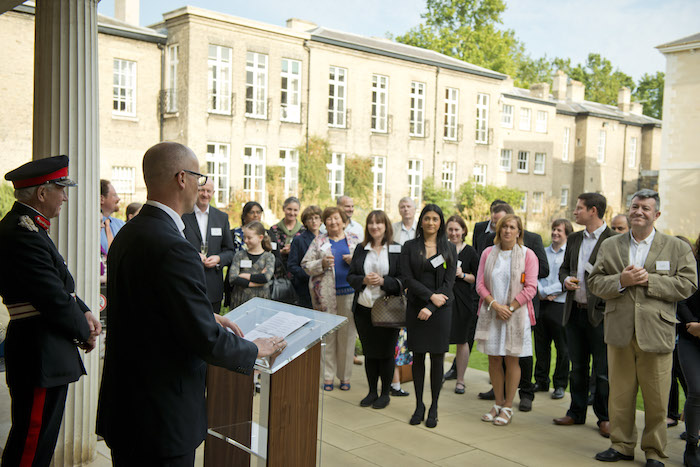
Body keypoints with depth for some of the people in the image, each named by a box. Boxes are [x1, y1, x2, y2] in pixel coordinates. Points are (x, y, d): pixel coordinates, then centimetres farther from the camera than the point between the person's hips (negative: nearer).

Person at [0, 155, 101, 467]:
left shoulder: (28, 227, 12)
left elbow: (60, 283, 17)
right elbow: (53, 298, -22)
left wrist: (84, 312, 3)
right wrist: (85, 332, -7)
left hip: (45, 351, 11)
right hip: (40, 356, -11)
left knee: (39, 441, 21)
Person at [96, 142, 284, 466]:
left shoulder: (126, 234, 5)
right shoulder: (174, 248, -25)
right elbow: (206, 341, -22)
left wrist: (207, 318, 15)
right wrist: (255, 350, -6)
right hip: (161, 419, -9)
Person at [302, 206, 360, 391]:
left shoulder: (354, 239, 12)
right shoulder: (318, 241, 10)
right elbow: (306, 265, 6)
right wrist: (322, 263, -11)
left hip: (349, 292, 1)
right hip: (326, 293, 0)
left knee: (347, 334, 3)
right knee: (327, 334, 1)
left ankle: (345, 376, 14)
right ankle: (328, 376, 11)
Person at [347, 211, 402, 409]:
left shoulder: (397, 250, -2)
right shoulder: (360, 249, 9)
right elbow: (350, 276, 8)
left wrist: (383, 281, -19)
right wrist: (364, 280, -12)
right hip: (363, 309, 3)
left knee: (386, 352, 5)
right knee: (369, 352, 12)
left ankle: (385, 393, 21)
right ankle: (372, 391, 26)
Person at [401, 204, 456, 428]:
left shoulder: (449, 249, 4)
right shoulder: (410, 247, 4)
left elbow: (449, 282, -3)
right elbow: (408, 278, -4)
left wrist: (430, 308, -12)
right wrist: (431, 296, -14)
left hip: (440, 309, 0)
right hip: (415, 307, 1)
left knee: (437, 357, 2)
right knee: (418, 357, 5)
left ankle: (434, 407, 13)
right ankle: (419, 405, 17)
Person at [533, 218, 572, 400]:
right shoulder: (543, 252, 13)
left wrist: (547, 291, -10)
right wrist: (542, 292, -8)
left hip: (560, 305, -5)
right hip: (541, 304, 5)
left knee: (562, 347, 2)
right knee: (541, 346, 12)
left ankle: (560, 385, 15)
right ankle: (541, 381, 24)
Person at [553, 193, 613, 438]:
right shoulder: (574, 239, 12)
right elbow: (564, 267, 20)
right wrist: (565, 280, -1)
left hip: (599, 314, -6)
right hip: (574, 312, 6)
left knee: (602, 370, 5)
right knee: (577, 367, 16)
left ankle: (604, 417, 19)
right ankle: (577, 413, 28)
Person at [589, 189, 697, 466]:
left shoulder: (677, 248, 4)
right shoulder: (610, 245, 10)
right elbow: (595, 282, 5)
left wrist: (649, 280, -14)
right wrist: (621, 281, -13)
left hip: (656, 333, -2)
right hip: (619, 332, 2)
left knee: (657, 399, 5)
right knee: (620, 394, 11)